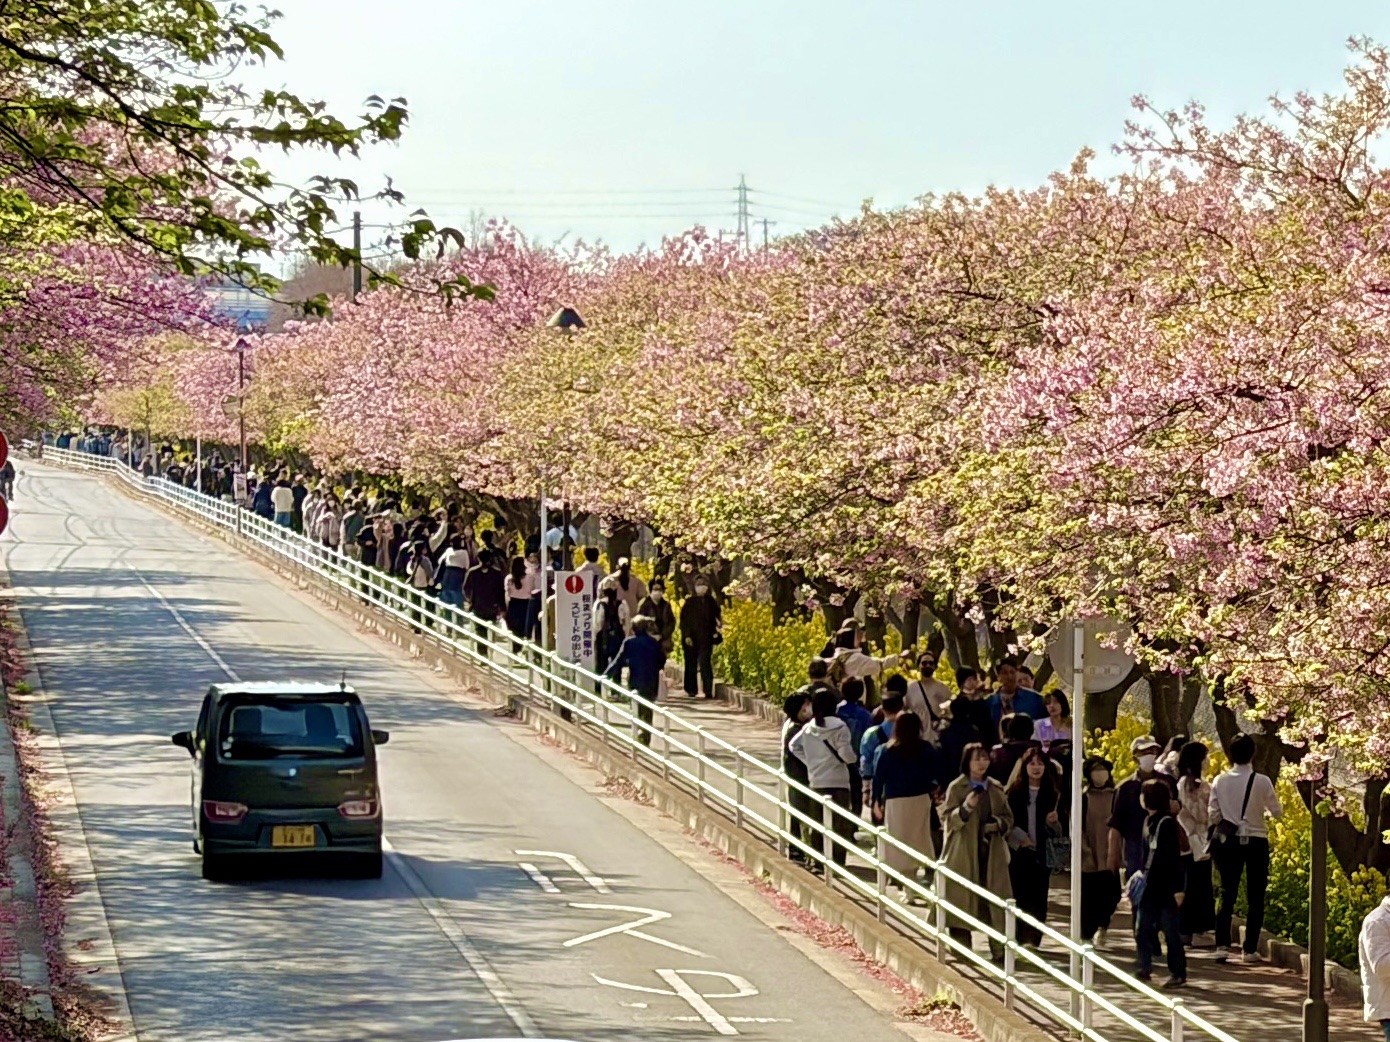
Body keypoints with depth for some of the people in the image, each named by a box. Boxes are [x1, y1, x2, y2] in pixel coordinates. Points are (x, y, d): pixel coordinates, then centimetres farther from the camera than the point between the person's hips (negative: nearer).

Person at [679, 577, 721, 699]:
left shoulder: (711, 602, 7)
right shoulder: (689, 602, 5)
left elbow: (717, 619, 11)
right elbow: (684, 620, 2)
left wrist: (716, 633, -4)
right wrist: (686, 635, -7)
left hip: (706, 638, -1)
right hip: (691, 638, 1)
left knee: (705, 664, -11)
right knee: (691, 664, 6)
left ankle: (708, 691, -15)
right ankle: (691, 690, 16)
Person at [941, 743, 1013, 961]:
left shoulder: (996, 789, 11)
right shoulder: (956, 788, -1)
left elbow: (1008, 818, 16)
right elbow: (947, 820, -6)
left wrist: (998, 824, -6)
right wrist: (965, 808, -23)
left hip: (992, 853, 3)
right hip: (964, 855, -3)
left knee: (996, 901, -1)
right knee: (962, 901, -2)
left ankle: (999, 948, 3)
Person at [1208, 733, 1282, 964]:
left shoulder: (1220, 782, -4)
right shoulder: (1262, 782, -11)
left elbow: (1214, 815, 0)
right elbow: (1277, 811, -3)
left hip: (1229, 841, 2)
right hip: (1256, 841, -2)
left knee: (1227, 894, 8)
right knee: (1255, 897, 6)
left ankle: (1222, 945, -4)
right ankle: (1250, 949, 4)